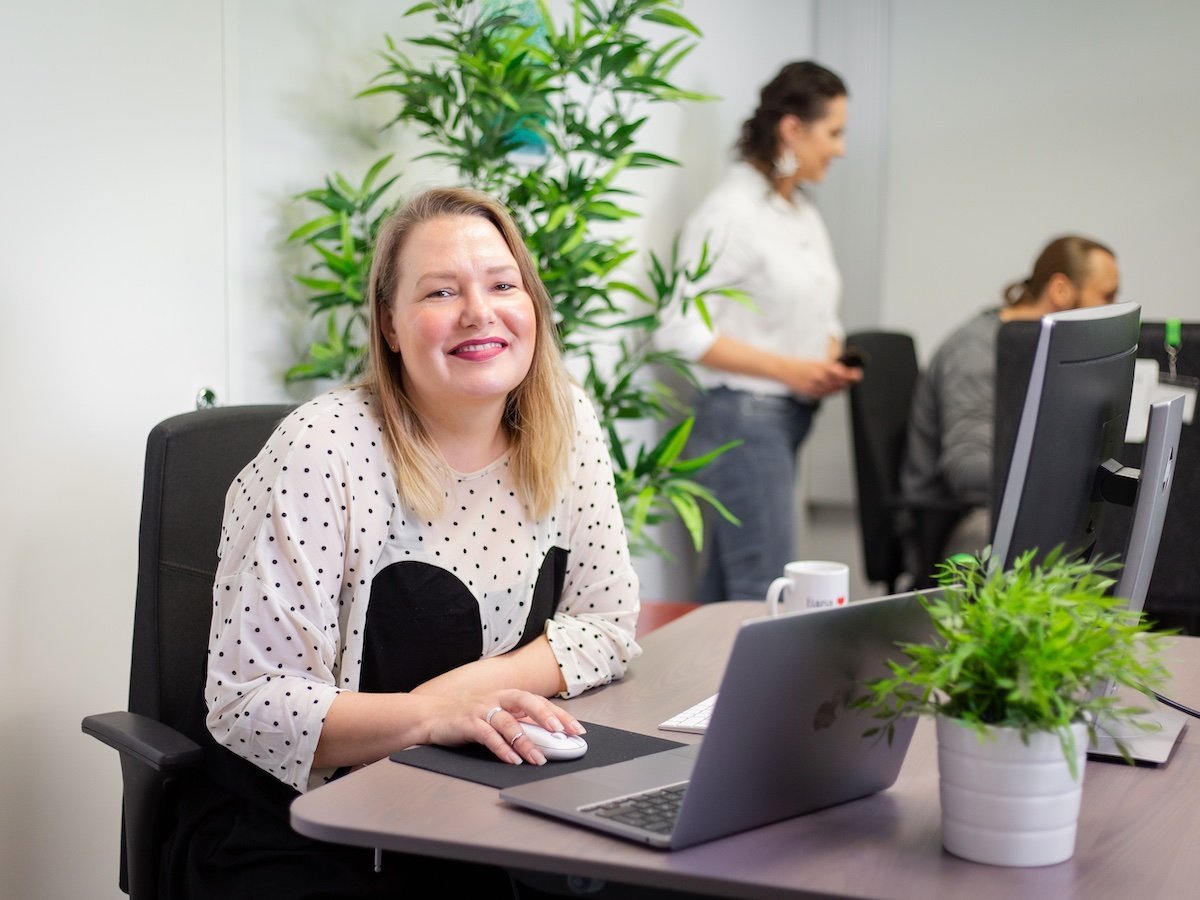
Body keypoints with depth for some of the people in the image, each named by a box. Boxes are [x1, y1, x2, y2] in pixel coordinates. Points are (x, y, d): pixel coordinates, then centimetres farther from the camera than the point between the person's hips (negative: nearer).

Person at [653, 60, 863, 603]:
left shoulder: (802, 212, 15)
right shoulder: (731, 212, -13)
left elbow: (818, 318, 24)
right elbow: (682, 331, -17)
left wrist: (830, 365, 2)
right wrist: (788, 369, -18)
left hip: (790, 416, 8)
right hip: (744, 415, -8)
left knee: (725, 584, 10)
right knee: (763, 592, -9)